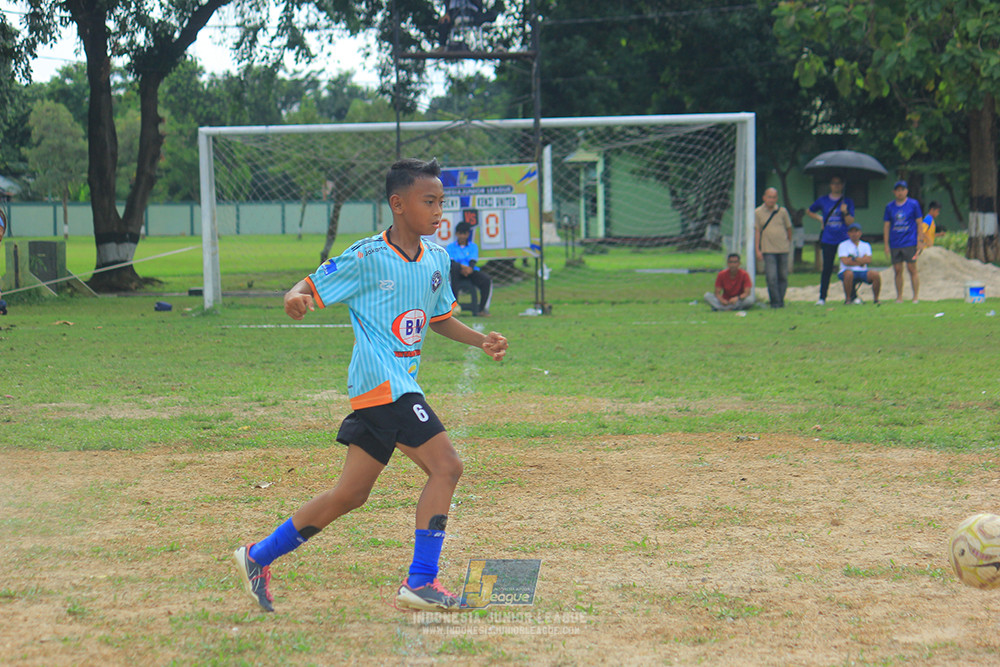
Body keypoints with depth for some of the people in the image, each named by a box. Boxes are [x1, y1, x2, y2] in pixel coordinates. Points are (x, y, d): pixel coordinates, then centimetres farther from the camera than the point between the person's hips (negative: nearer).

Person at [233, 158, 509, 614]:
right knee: (445, 465, -16)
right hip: (381, 382, -8)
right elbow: (310, 287, -8)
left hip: (402, 385, 8)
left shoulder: (436, 259, 11)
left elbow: (440, 318, 24)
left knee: (351, 494, 12)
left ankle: (259, 557, 23)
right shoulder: (367, 259, -11)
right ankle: (420, 581, -13)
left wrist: (481, 340, 9)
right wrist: (296, 297, -31)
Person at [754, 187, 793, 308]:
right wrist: (757, 250, -2)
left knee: (783, 277, 4)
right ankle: (775, 302, -5)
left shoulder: (782, 211, 6)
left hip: (783, 249, 2)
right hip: (768, 250, -2)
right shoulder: (758, 212, 2)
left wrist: (789, 243, 20)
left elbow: (789, 229, 16)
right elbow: (756, 231, 2)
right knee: (772, 278, -11)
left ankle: (781, 300, 15)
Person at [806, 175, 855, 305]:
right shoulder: (823, 200, 9)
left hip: (844, 239, -1)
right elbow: (809, 211, 23)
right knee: (827, 268, -2)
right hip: (828, 240, 1)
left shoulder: (847, 202, 5)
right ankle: (822, 297, 2)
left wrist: (845, 212, -19)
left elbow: (850, 222, -2)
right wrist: (819, 218, 9)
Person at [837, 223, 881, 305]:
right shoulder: (843, 245, 6)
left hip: (863, 272, 3)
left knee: (875, 275, -26)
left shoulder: (866, 245, 15)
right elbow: (845, 261, -10)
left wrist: (853, 259, -8)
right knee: (849, 274, -39)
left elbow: (868, 261, -3)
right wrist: (861, 261, -5)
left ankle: (876, 299, -11)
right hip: (847, 271, -3)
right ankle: (848, 299, -23)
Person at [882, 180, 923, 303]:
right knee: (897, 270, 3)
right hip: (895, 244, 3)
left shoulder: (913, 204, 2)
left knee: (912, 269, -5)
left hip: (910, 243, -3)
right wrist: (886, 245, 6)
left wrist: (919, 241, -2)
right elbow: (886, 225, 11)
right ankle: (899, 297, 10)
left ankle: (916, 296, -1)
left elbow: (919, 223, 4)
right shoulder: (889, 207, 9)